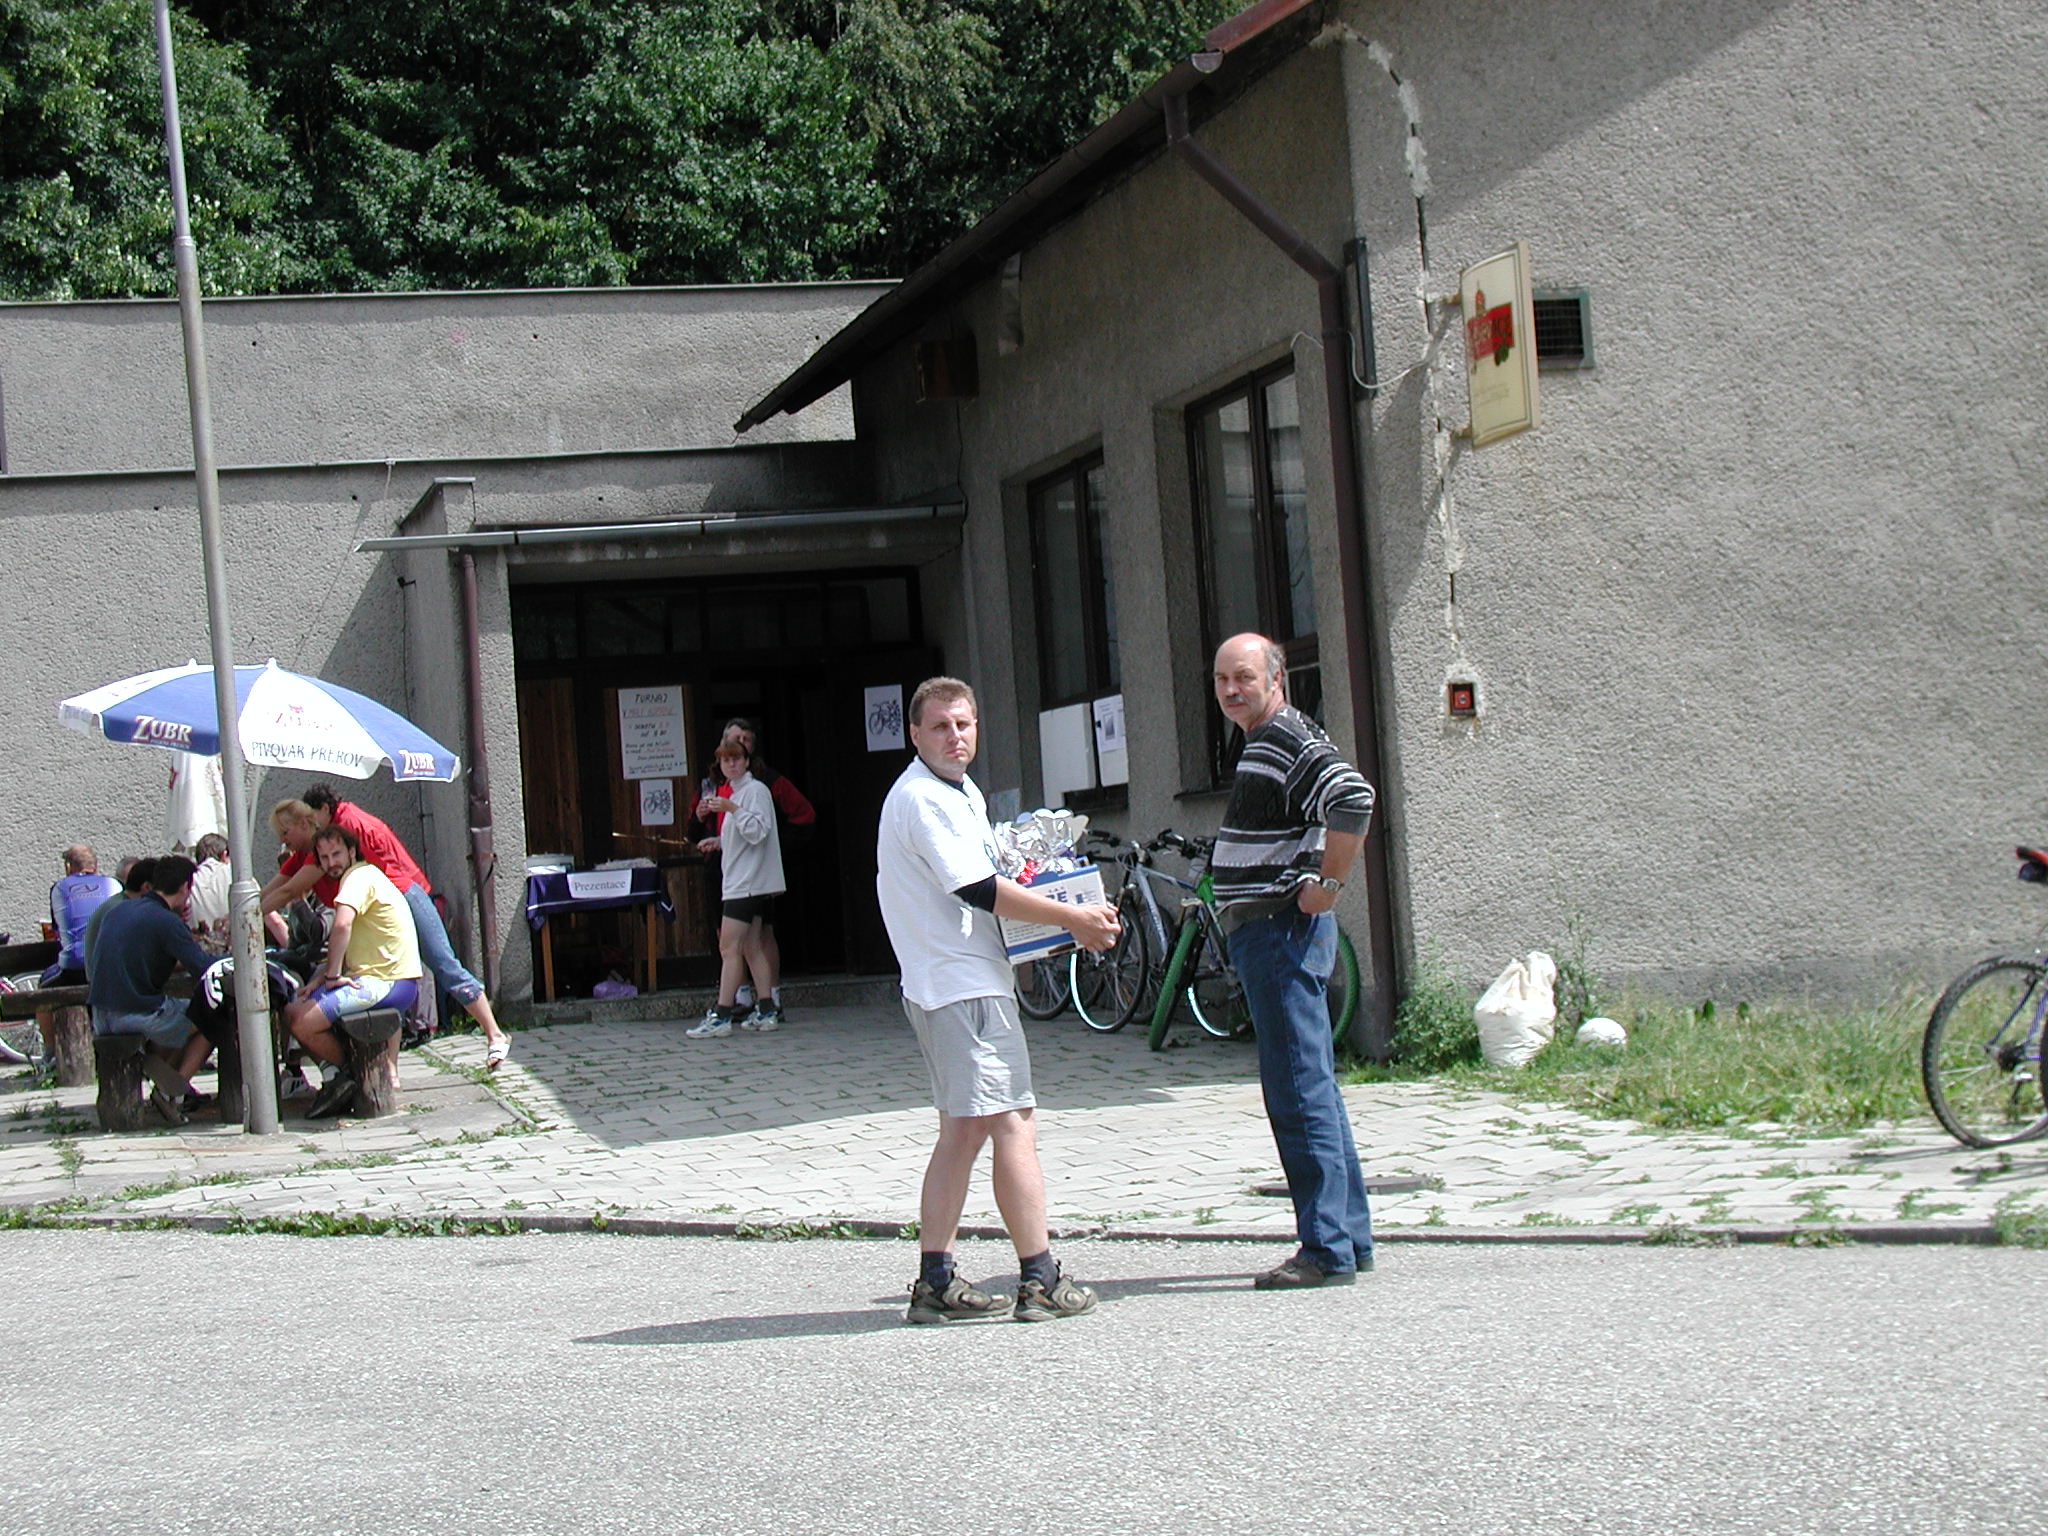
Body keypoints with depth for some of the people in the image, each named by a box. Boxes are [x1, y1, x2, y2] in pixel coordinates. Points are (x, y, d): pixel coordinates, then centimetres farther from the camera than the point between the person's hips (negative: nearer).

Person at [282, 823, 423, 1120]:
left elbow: (342, 925, -28)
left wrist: (332, 975, -18)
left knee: (303, 1022, -22)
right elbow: (350, 949, 27)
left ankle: (346, 1075, -1)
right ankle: (333, 1077, 3)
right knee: (292, 1011, 12)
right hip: (374, 978, 11)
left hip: (390, 984, -11)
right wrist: (322, 978, 12)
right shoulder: (358, 877, 23)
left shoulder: (359, 876, -9)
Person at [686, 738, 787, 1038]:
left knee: (729, 949, -12)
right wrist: (718, 841, 16)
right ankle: (766, 1011, 10)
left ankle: (721, 1016, -15)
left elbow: (757, 832, -19)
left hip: (749, 882, -10)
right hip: (739, 881, 10)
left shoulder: (756, 790, -9)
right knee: (751, 949, 9)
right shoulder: (731, 791, 20)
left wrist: (732, 809, -24)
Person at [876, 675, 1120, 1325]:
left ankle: (935, 1283, 13)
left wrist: (1066, 916, 13)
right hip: (965, 986, -11)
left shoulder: (964, 794, 18)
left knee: (964, 1129, 11)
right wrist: (1074, 918, -15)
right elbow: (979, 890, -20)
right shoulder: (923, 799, -15)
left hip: (941, 989, 11)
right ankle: (1040, 1282, -6)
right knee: (1013, 1123, -9)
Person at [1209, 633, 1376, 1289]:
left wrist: (1327, 884, -22)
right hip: (1264, 934, 11)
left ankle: (1327, 1248, -9)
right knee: (1313, 1089, 13)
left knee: (1300, 1091, -10)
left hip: (1283, 932, -11)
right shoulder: (1262, 743, 18)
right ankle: (1349, 1237, 19)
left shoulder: (1285, 739, -13)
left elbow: (1353, 798, -30)